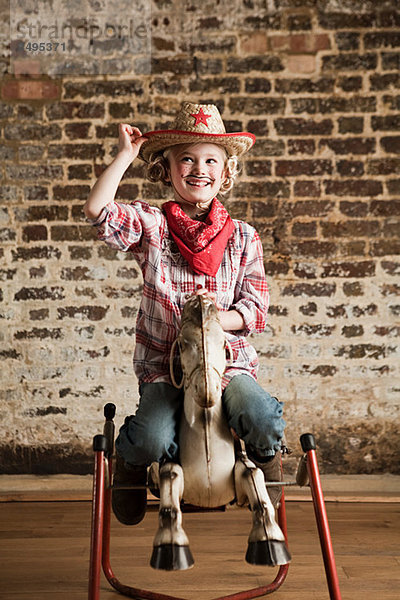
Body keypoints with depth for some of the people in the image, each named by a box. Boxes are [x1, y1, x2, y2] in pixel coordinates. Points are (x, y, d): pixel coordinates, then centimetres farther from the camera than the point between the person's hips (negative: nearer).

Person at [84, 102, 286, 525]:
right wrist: (126, 154, -10)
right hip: (161, 365, -1)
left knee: (263, 424, -24)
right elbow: (97, 211, -17)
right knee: (152, 441, -23)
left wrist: (216, 319, -16)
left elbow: (255, 310, 4)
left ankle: (266, 461, 13)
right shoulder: (150, 225, 2)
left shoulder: (242, 237, 6)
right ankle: (127, 463, 16)